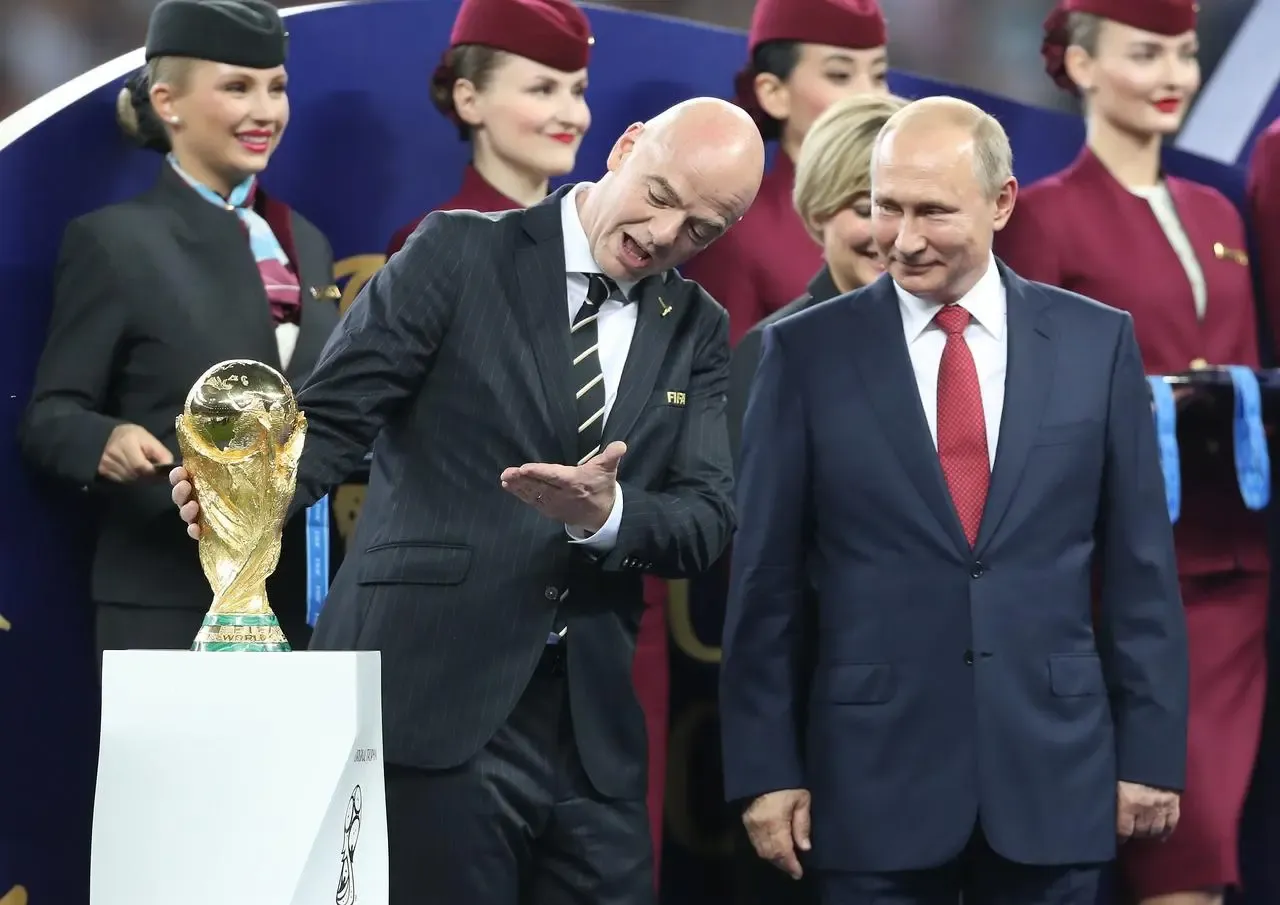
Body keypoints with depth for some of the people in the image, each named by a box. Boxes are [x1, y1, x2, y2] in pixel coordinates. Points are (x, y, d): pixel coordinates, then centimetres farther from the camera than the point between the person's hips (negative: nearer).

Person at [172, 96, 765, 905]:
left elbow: (709, 519, 4)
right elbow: (334, 415, -5)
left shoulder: (698, 331, 14)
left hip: (593, 733, 5)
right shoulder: (459, 254, 1)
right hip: (432, 706, -4)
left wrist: (608, 513, -17)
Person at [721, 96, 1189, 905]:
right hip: (875, 777, -1)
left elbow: (1141, 566, 5)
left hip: (1053, 770, 1)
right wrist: (764, 769, -2)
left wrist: (1152, 751, 2)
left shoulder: (1097, 342, 3)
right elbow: (766, 579, 2)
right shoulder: (807, 350, 0)